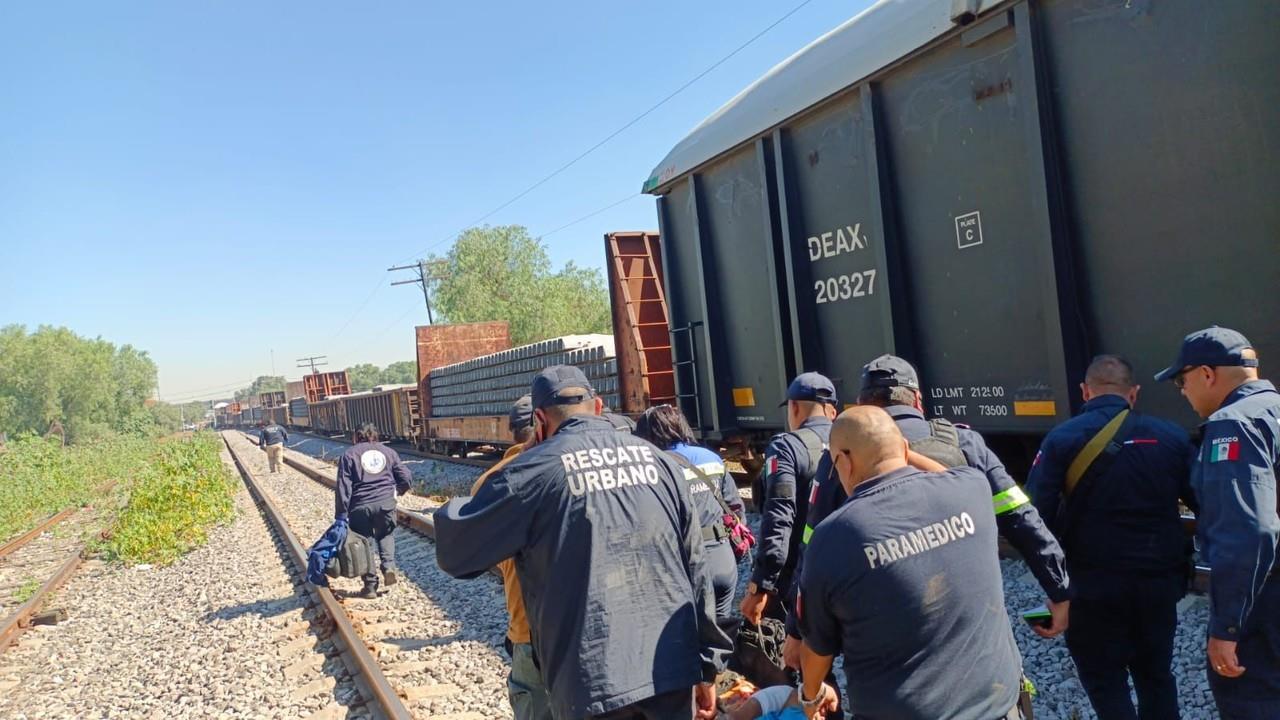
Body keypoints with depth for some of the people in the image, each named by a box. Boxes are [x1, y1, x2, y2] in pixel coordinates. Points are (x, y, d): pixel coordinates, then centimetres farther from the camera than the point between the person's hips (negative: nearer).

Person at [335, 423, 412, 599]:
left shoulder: (349, 454, 5)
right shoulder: (388, 452, 12)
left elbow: (343, 486, -3)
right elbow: (406, 478, 8)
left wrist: (341, 514, -2)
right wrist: (396, 491, 27)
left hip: (360, 506, -2)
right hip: (386, 503, 2)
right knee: (386, 535, 25)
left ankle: (370, 586, 13)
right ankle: (388, 566, 2)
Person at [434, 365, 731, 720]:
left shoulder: (535, 471, -8)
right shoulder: (657, 459, 4)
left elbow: (453, 549, -2)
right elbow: (695, 569, 6)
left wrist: (453, 508, 20)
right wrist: (707, 666, 14)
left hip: (595, 681, -4)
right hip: (673, 669, 4)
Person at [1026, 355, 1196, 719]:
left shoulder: (1062, 439, -10)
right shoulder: (1170, 436, -1)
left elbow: (1036, 511, -15)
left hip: (1094, 583, -3)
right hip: (1159, 579, 4)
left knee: (1106, 682, 11)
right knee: (1156, 675, 21)